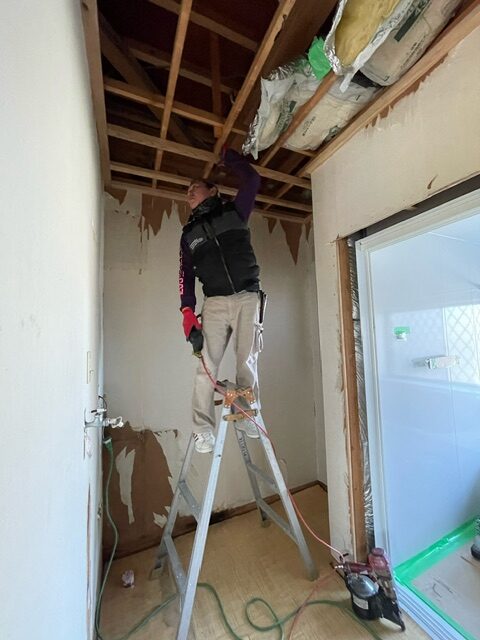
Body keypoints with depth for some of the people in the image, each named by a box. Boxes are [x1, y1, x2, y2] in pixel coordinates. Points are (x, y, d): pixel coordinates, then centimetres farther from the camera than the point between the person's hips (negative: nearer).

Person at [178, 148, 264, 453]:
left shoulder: (234, 212, 16)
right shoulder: (189, 233, 20)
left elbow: (252, 179, 10)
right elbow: (186, 274, 11)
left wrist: (227, 154, 20)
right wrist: (188, 310, -1)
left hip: (247, 298, -1)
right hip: (215, 303, 2)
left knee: (247, 361, -4)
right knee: (207, 364, -9)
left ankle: (247, 415, 10)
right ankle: (203, 427, -3)